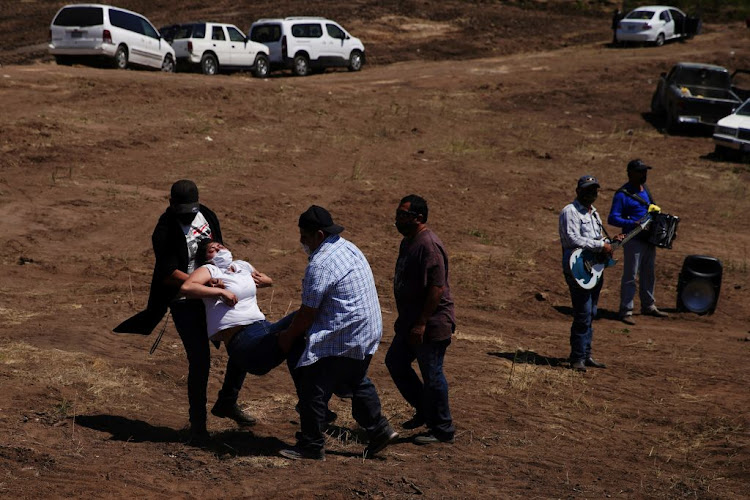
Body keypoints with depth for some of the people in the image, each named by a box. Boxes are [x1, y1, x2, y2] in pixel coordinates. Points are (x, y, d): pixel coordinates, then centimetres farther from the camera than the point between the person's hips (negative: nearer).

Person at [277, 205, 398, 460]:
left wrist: (288, 336, 1)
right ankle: (379, 429, 30)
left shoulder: (320, 264, -20)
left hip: (341, 340, -10)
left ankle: (311, 446, 8)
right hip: (368, 332, 10)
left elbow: (307, 313, -15)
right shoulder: (348, 248, 11)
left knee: (313, 390, 0)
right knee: (356, 382, 25)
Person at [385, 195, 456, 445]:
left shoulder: (429, 245, -21)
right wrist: (403, 319, 23)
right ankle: (424, 411, 30)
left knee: (432, 374, -1)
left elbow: (437, 287, -26)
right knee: (395, 362, 17)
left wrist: (421, 323, -25)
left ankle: (442, 430, 12)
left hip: (431, 325, -11)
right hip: (411, 322, 11)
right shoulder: (408, 242, 12)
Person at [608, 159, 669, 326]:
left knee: (648, 274, 18)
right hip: (633, 241, -8)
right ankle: (626, 311, 0)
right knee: (630, 276, -5)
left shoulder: (644, 189, 12)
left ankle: (648, 306, 31)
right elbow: (612, 218, -21)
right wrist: (633, 223, -31)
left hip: (649, 239, 8)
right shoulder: (622, 195, -15)